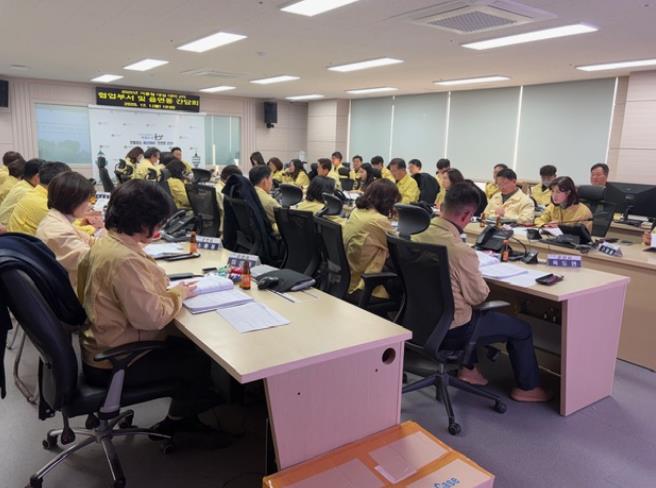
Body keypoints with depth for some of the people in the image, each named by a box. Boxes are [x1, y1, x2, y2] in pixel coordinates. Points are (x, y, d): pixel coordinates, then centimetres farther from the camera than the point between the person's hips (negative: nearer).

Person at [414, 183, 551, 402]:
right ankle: (527, 388, 31)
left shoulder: (418, 235, -6)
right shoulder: (461, 250, -30)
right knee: (521, 328, 13)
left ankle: (468, 369, 38)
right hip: (450, 330, -7)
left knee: (475, 312, 36)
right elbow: (478, 296, -16)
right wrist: (481, 279, 4)